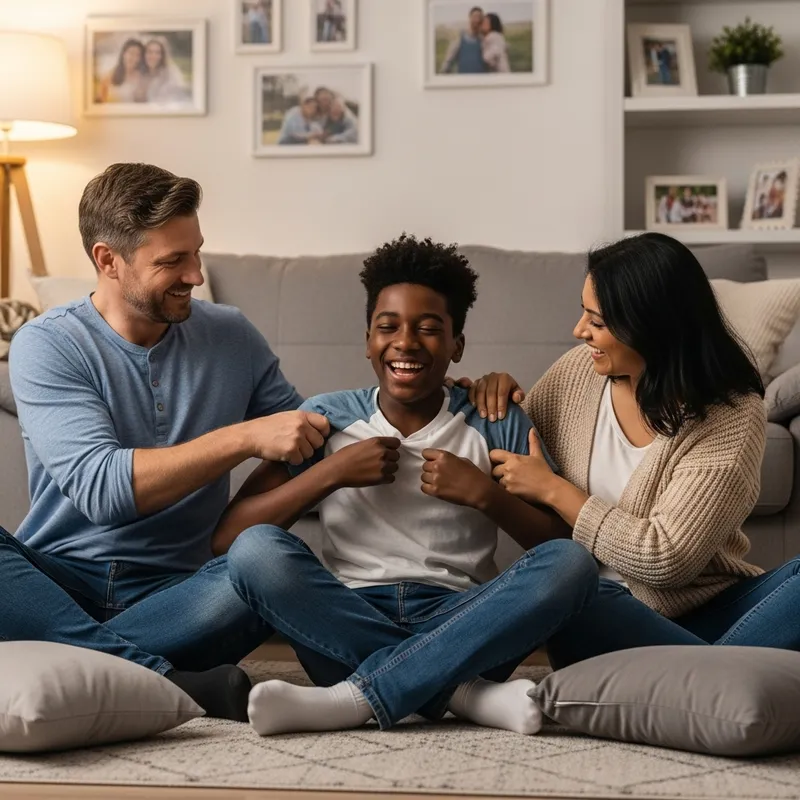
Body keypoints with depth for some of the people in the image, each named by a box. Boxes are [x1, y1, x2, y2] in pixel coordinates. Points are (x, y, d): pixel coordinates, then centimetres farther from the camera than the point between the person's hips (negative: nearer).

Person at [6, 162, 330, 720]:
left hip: (177, 591, 2)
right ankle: (165, 680, -34)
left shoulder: (231, 337, 9)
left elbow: (309, 443, 15)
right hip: (55, 581, -2)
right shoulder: (46, 345, -4)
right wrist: (245, 437, -24)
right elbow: (99, 487, -17)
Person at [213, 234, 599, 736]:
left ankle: (355, 697, -29)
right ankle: (462, 692, -27)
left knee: (572, 564, -26)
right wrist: (331, 472, -9)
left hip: (460, 629, 0)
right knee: (255, 550, -26)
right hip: (349, 626, 0)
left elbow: (564, 542, 4)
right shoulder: (328, 419, 10)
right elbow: (226, 536, 0)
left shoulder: (495, 427, 9)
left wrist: (485, 494, -11)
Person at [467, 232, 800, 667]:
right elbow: (511, 452, 19)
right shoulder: (578, 370, 1)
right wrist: (496, 399, -3)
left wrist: (553, 490, -14)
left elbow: (666, 558, -19)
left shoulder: (732, 416, -12)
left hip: (710, 611, -2)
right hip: (601, 612, 2)